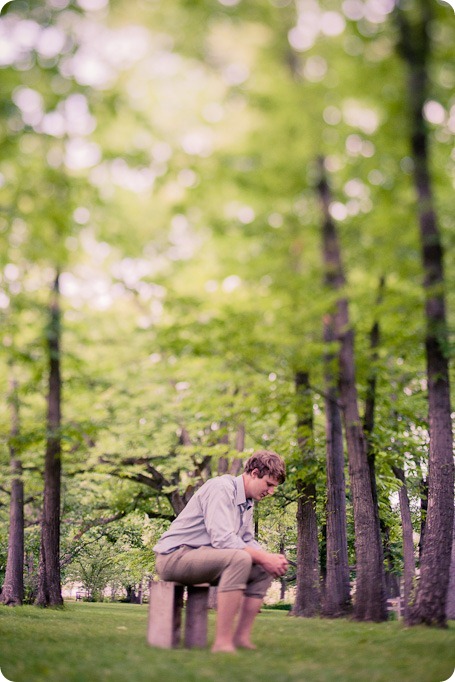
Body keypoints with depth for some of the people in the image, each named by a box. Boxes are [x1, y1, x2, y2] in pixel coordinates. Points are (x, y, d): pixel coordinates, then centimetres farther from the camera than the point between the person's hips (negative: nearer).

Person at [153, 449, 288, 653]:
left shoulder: (247, 502, 14)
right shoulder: (221, 488, -17)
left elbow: (247, 542, 14)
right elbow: (222, 539, -27)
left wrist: (271, 558, -6)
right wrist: (264, 558, -23)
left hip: (203, 557, 10)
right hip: (175, 556, -10)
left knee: (264, 570, 1)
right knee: (239, 558, -32)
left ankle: (241, 637, -4)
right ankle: (222, 642, -31)